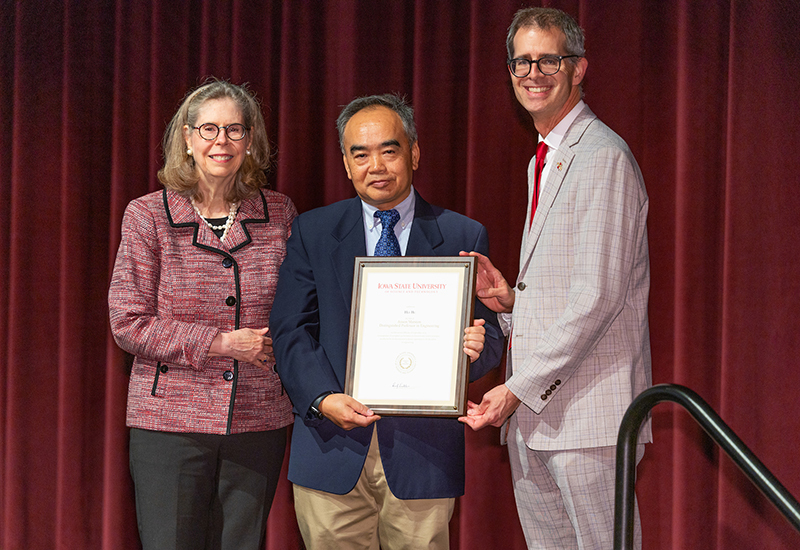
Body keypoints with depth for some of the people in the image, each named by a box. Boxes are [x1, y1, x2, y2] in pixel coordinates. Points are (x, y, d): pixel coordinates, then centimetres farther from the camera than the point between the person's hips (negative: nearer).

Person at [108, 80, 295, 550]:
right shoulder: (148, 216, -1)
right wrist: (221, 342, -11)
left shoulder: (279, 214, 6)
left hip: (260, 422, 2)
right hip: (170, 422, -2)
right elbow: (128, 324, -5)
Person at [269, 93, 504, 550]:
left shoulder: (464, 237, 6)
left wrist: (477, 348, -18)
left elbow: (491, 336, 6)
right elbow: (290, 331, 2)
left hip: (422, 451, 0)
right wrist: (323, 399, -15)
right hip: (334, 448, 1)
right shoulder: (312, 233, 8)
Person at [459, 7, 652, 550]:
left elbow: (597, 295, -17)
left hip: (588, 406, -9)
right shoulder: (542, 163, 21)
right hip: (531, 409, 9)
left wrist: (519, 388, -16)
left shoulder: (603, 156, -10)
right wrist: (509, 300, 5)